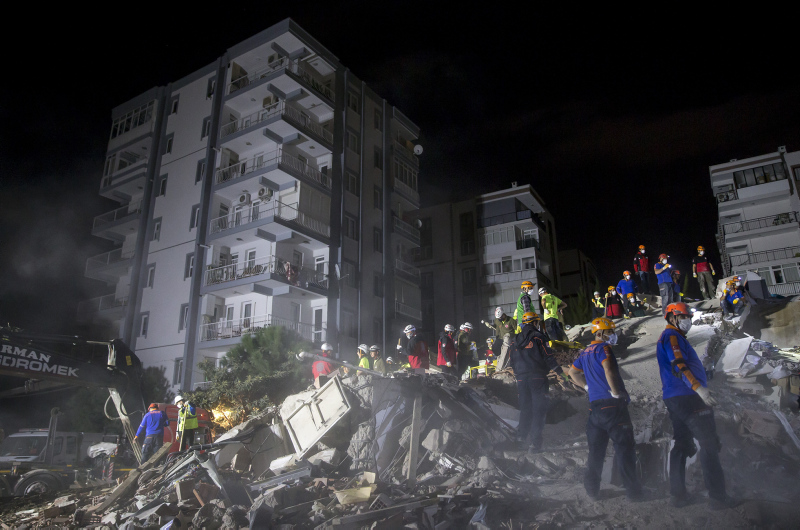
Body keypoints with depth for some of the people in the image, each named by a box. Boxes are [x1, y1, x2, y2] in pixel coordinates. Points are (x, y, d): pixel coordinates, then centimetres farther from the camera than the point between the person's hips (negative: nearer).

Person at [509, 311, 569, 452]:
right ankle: (535, 441, -4)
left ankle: (522, 435, 23)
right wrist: (560, 372, -4)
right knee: (538, 409, -1)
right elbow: (548, 357, -10)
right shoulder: (538, 336, -4)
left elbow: (513, 361, 15)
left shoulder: (516, 340, 13)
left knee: (525, 408, 17)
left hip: (522, 379, 5)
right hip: (537, 377, -5)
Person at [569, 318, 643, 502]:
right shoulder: (603, 349, -10)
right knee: (625, 448, 1)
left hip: (595, 406, 8)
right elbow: (609, 371, -26)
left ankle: (592, 490, 17)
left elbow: (572, 372, 26)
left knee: (596, 450, 13)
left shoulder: (586, 352, 15)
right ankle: (633, 490, 6)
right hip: (613, 406, -7)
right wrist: (616, 392, -14)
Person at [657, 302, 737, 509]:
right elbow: (679, 365, -23)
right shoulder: (672, 336, -9)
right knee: (709, 445, -4)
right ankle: (717, 496, -1)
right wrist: (699, 388, -31)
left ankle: (678, 495, 14)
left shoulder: (665, 338, 22)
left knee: (682, 445, 12)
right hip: (688, 398, -10)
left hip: (673, 399, 10)